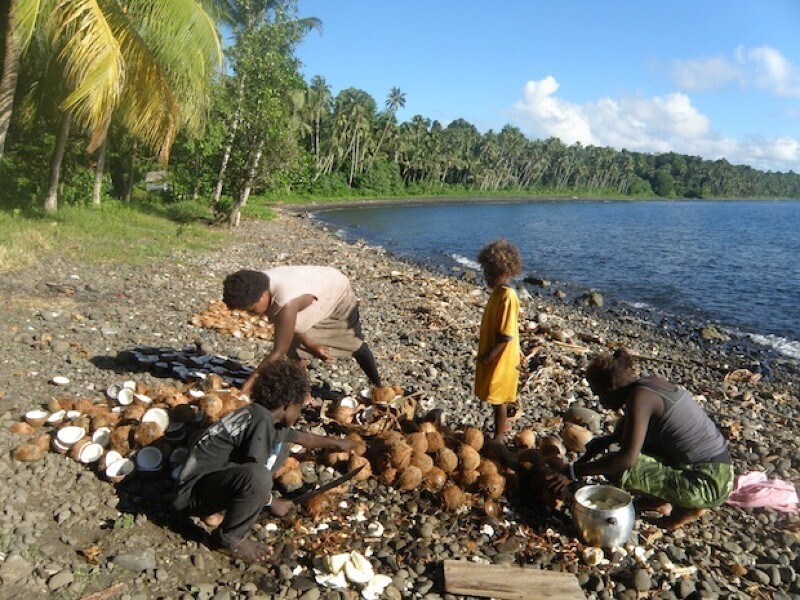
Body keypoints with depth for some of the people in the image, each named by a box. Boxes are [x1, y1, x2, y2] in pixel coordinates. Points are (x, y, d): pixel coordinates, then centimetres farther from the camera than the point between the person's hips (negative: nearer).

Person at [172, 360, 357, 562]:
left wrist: (336, 443, 37)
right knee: (256, 477, -37)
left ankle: (220, 509, 10)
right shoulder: (261, 418, -24)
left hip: (219, 477, 10)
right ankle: (227, 539, -8)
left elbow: (304, 438, 25)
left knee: (280, 447, 11)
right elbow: (256, 476, -23)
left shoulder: (272, 420, 6)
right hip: (194, 492, -10)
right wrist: (273, 502, -5)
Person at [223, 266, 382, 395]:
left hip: (337, 294, -6)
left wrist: (250, 381, -35)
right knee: (292, 346, -5)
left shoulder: (287, 303, -47)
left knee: (355, 345, 10)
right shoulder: (259, 286, -24)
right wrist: (310, 345, -14)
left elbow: (278, 353, -40)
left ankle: (377, 388, 32)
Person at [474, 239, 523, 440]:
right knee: (496, 395, 22)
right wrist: (485, 354, 15)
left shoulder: (507, 296, -24)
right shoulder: (497, 292, 4)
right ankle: (503, 425, 42)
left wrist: (488, 356, -21)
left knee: (497, 397, 3)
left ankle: (498, 439, 17)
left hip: (501, 358, -9)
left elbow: (506, 335, -25)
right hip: (492, 355, 9)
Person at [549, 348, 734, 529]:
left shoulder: (639, 396, -22)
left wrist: (573, 472, -22)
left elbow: (627, 459, -27)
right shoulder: (647, 384, 5)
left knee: (617, 468, -19)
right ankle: (660, 500, 14)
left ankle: (688, 506, 2)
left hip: (708, 483, -9)